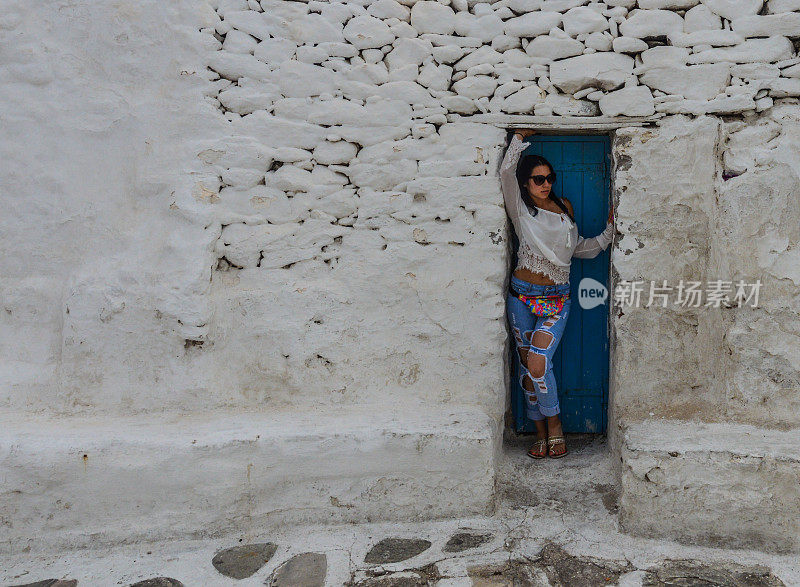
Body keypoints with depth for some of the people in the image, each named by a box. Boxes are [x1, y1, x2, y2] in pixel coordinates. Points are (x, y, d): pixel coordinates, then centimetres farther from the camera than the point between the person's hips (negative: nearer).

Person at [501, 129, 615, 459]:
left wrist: (609, 230, 11)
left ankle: (554, 423, 6)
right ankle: (542, 434, 17)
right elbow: (506, 171, -10)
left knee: (538, 362, -16)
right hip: (523, 296, 0)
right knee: (526, 365, 4)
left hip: (557, 299, 0)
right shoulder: (521, 209, 3)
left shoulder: (564, 208, 12)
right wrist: (520, 137, -1)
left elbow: (581, 249, 20)